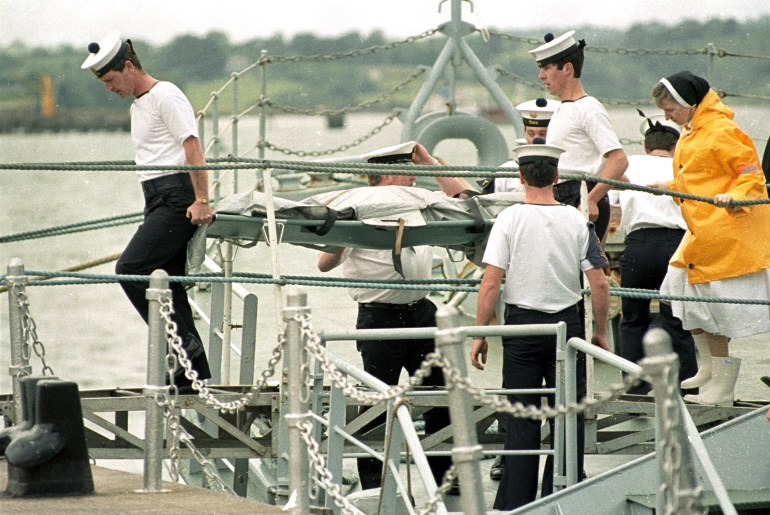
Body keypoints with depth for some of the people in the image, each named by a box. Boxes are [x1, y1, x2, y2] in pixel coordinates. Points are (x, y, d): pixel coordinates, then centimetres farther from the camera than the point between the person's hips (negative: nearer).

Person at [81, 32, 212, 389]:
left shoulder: (165, 96, -7)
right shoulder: (138, 106, 23)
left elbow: (193, 148, -15)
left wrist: (201, 201, -21)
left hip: (177, 198, -10)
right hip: (158, 200, 10)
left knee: (130, 269, -20)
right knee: (168, 284, 6)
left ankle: (183, 345, -20)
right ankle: (195, 372, 7)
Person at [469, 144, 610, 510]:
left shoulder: (509, 219, -7)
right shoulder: (577, 221, -2)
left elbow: (490, 282, -11)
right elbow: (599, 283, -4)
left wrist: (480, 335, -4)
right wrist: (600, 332, 8)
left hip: (522, 326, -1)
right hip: (567, 323, 1)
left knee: (521, 421, 4)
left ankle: (516, 504, 4)